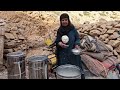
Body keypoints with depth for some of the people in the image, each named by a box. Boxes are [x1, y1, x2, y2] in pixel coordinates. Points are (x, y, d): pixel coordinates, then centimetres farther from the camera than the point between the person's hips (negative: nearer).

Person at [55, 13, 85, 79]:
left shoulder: (72, 29, -5)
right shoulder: (60, 30, 1)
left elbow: (77, 38, 1)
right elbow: (57, 41, 2)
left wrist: (77, 45, -17)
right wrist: (60, 44, -20)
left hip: (73, 52, -1)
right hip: (63, 53, 2)